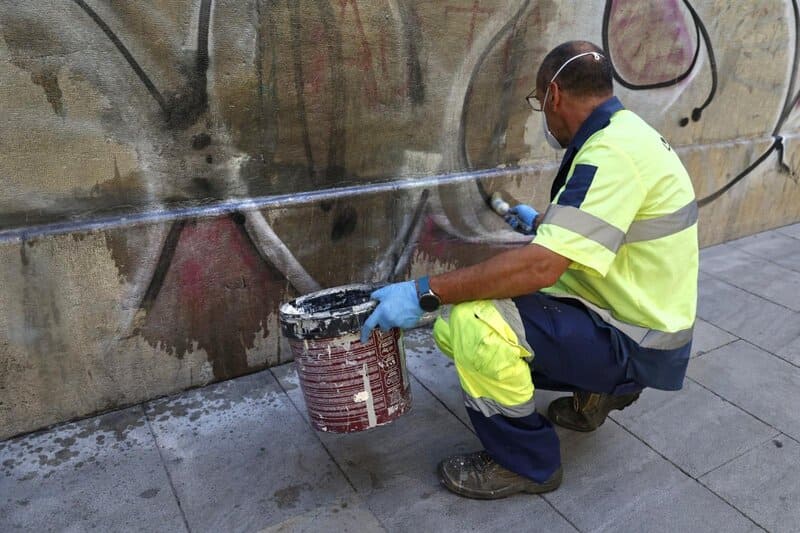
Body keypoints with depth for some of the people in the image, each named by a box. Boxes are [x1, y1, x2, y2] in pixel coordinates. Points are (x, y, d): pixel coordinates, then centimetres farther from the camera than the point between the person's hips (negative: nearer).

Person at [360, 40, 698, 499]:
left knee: (472, 323, -28)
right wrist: (542, 223, 38)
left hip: (635, 343, -9)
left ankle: (525, 463, -4)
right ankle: (596, 390, 16)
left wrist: (424, 292, -31)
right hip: (629, 313, 9)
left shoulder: (613, 151, -25)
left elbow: (542, 267, -34)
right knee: (451, 327, 8)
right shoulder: (625, 132, 7)